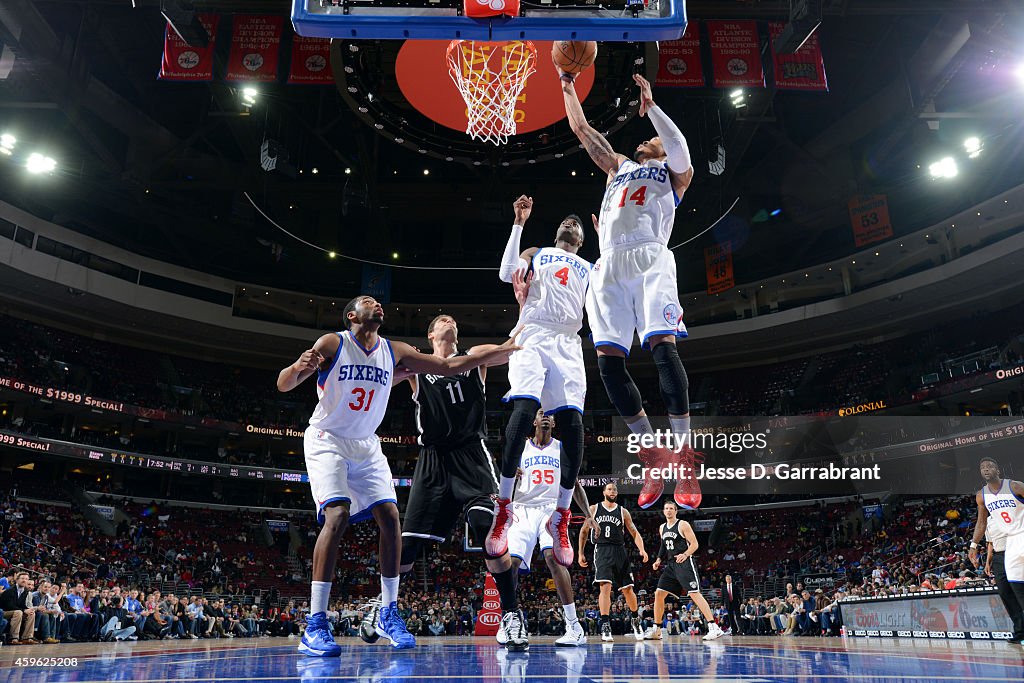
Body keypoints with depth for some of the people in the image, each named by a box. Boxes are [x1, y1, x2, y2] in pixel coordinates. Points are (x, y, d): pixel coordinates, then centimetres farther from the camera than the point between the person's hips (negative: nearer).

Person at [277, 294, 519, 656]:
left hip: (366, 446, 5)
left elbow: (450, 365, 1)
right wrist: (298, 368, -40)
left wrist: (504, 350, -5)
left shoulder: (394, 351, 1)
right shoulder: (332, 343, -11)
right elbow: (283, 385, -15)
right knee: (337, 515, -23)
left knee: (390, 516, -7)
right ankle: (315, 626, -16)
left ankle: (388, 613, 7)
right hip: (327, 440, -5)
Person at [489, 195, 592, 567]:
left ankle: (561, 516, -2)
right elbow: (507, 273, 4)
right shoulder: (536, 253, 24)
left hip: (568, 344, 2)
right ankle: (503, 506, -14)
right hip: (532, 336, -2)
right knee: (523, 411, -23)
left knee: (572, 425, -13)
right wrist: (519, 223, 5)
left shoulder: (591, 269, 29)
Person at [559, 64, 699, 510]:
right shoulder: (618, 167, 36)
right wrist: (568, 84, 37)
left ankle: (685, 460, -19)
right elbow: (581, 128, 38)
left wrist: (650, 105, 1)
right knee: (609, 360, -10)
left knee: (662, 345, -21)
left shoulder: (673, 172, 24)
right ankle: (654, 458, -3)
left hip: (649, 260, -4)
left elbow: (680, 147, 0)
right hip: (609, 266, 4)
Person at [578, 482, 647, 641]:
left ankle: (635, 619, 31)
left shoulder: (623, 512, 8)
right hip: (602, 551, -2)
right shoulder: (593, 509, 6)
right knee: (605, 586, -18)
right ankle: (605, 625, -15)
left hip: (619, 552, 2)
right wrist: (581, 553, 11)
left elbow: (634, 533, 5)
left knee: (627, 589, 6)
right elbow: (584, 531, 14)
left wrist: (642, 549, -13)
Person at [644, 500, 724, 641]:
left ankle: (714, 628, -13)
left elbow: (694, 544, -9)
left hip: (685, 563, -7)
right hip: (670, 565, 7)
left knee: (695, 594, -15)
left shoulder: (683, 525, -5)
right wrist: (659, 560, 10)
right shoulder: (662, 528, 15)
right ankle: (656, 630, 11)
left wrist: (685, 554, -25)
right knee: (659, 594, 2)